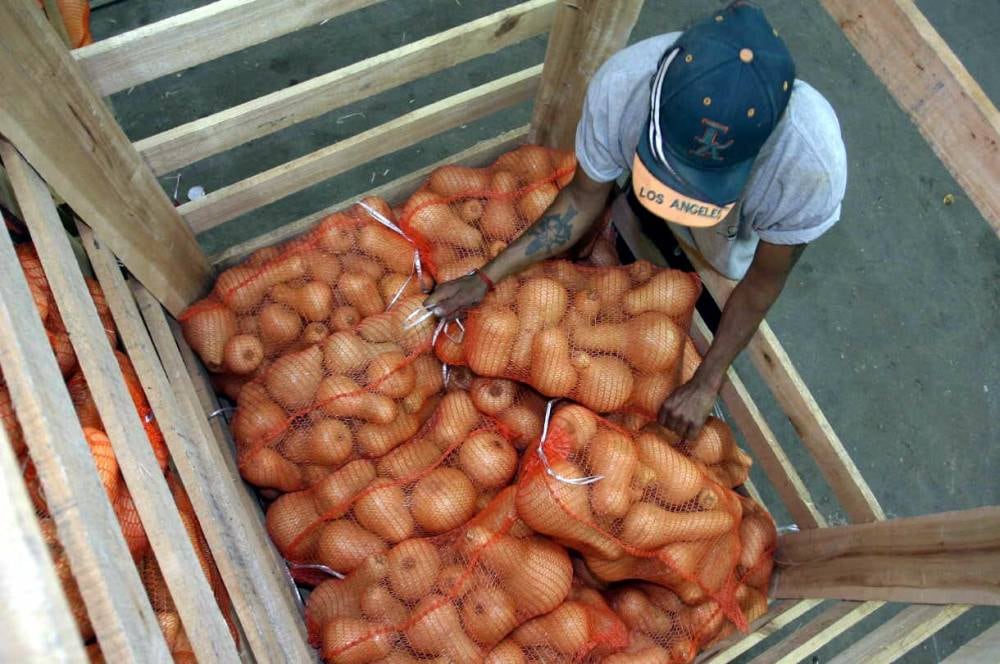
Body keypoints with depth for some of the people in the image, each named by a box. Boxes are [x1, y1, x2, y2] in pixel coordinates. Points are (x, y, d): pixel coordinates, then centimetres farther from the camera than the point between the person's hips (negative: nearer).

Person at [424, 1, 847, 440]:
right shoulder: (620, 85, -41)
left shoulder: (811, 162, -46)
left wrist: (706, 385, -20)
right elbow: (583, 199, -21)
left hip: (751, 242, -1)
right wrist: (485, 278, -23)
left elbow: (763, 281, -25)